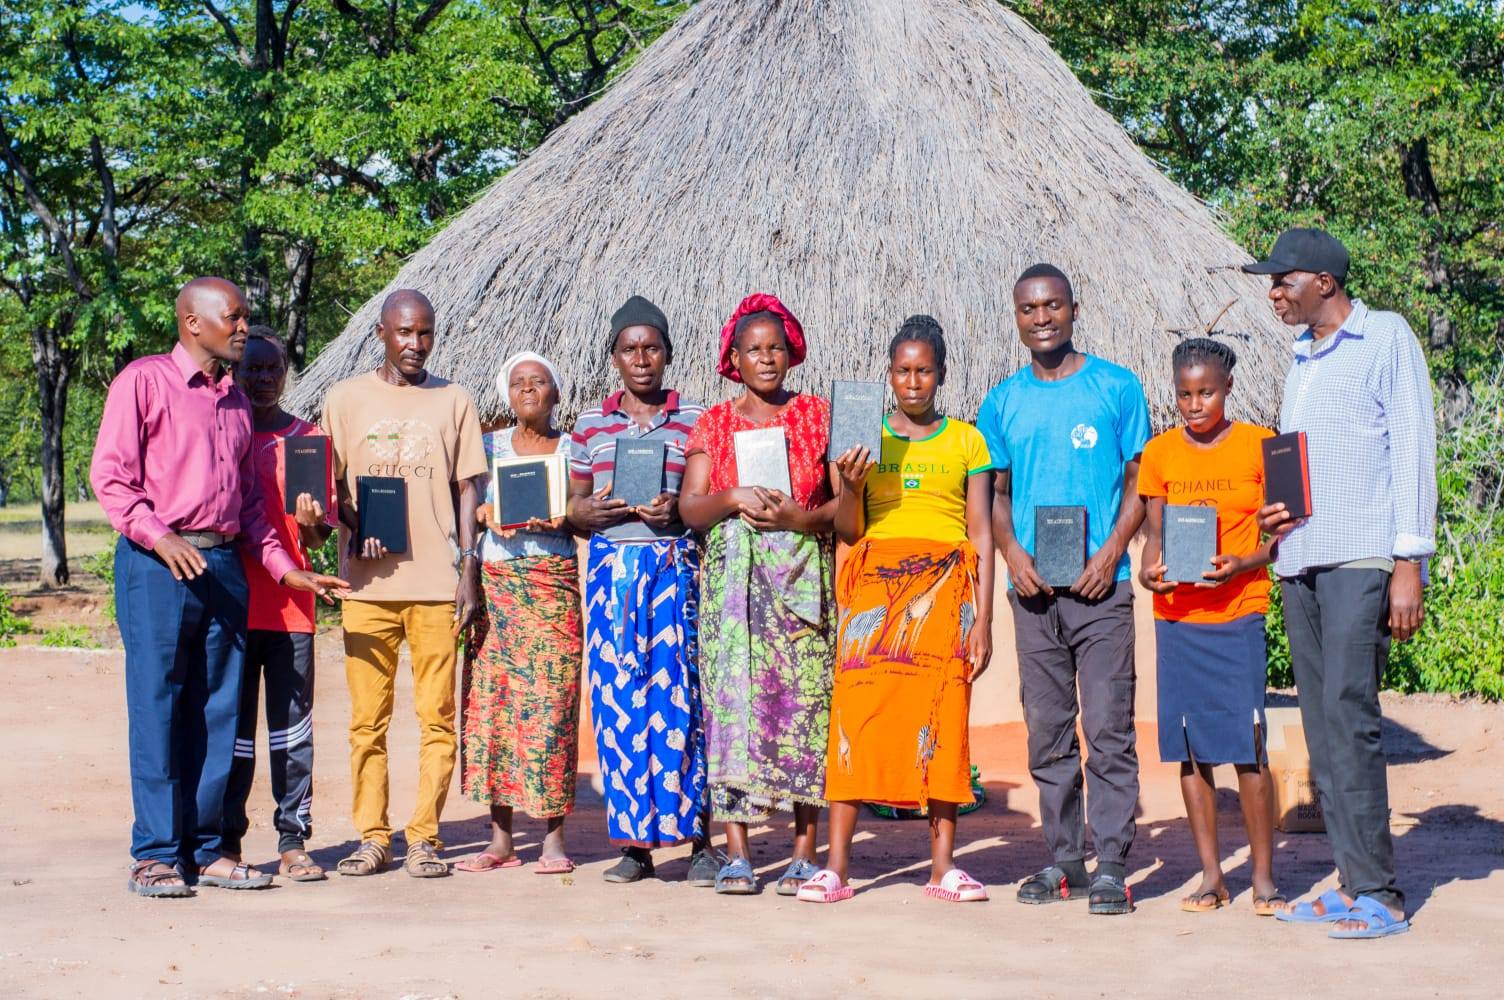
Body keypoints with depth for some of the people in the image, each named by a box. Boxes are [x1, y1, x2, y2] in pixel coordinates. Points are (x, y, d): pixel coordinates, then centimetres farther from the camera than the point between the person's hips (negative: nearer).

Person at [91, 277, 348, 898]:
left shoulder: (234, 400, 19)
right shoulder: (144, 381, -1)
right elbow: (109, 475, -7)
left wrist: (285, 568, 14)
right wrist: (158, 538, -19)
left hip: (224, 564, 6)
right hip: (157, 565, -6)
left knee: (216, 712, 6)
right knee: (157, 710, -4)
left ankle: (205, 849, 13)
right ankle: (156, 855, 2)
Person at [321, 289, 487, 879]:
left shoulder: (452, 401, 10)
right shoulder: (345, 399, 11)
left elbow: (465, 490, 9)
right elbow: (330, 483, 13)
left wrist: (468, 570, 0)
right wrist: (355, 525, -7)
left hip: (436, 583, 0)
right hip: (368, 582, 1)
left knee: (436, 716, -2)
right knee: (367, 719, 1)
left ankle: (424, 837, 4)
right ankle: (372, 838, 9)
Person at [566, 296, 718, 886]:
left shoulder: (695, 419, 7)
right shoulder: (591, 424, 13)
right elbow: (573, 506, 14)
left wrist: (677, 511, -13)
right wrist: (594, 510, -7)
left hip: (676, 563, -2)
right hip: (612, 565, 2)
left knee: (677, 695, -7)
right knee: (618, 698, -1)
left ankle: (699, 841, -2)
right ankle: (635, 843, 5)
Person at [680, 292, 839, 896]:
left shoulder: (816, 416, 9)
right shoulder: (714, 424, 12)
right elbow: (690, 507, 3)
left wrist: (802, 517, -14)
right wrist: (733, 499, -16)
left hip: (803, 575, -1)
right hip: (732, 577, 1)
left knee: (803, 701, -6)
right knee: (733, 698, -5)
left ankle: (806, 853, -3)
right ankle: (736, 854, -3)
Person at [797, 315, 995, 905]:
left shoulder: (965, 441, 9)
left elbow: (981, 534, 6)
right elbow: (847, 531, 8)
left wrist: (983, 619, 0)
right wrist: (852, 485, -12)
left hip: (944, 588, 0)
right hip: (876, 582, 0)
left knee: (942, 717, -4)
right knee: (858, 709, -8)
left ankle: (943, 866, 1)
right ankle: (836, 867, -7)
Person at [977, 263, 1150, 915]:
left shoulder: (1116, 388, 3)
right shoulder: (1004, 401, 10)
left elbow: (1139, 481, 4)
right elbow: (996, 493, 14)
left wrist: (1113, 551, -11)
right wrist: (1012, 552, -5)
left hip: (1101, 586, -3)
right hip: (1033, 590, 3)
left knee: (1109, 730, -5)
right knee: (1048, 732, 8)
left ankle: (1111, 866, -1)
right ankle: (1063, 860, 16)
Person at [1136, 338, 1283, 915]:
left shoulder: (1259, 446, 1)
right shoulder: (1159, 453, 9)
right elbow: (1155, 537, 11)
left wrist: (1240, 565, -16)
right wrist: (1149, 571, -10)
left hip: (1238, 613, -3)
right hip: (1175, 616, 3)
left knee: (1248, 747, -6)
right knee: (1189, 748, 3)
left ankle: (1264, 878, 2)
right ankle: (1211, 877, 11)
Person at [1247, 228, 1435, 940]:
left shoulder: (1385, 338, -1)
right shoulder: (1302, 356, 20)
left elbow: (1412, 451, -6)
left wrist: (1410, 565, -12)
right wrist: (1271, 512, 7)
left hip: (1361, 559, -8)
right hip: (1300, 561, 8)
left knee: (1347, 714, -13)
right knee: (1320, 722, 6)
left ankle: (1379, 893, -9)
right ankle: (1352, 883, 11)